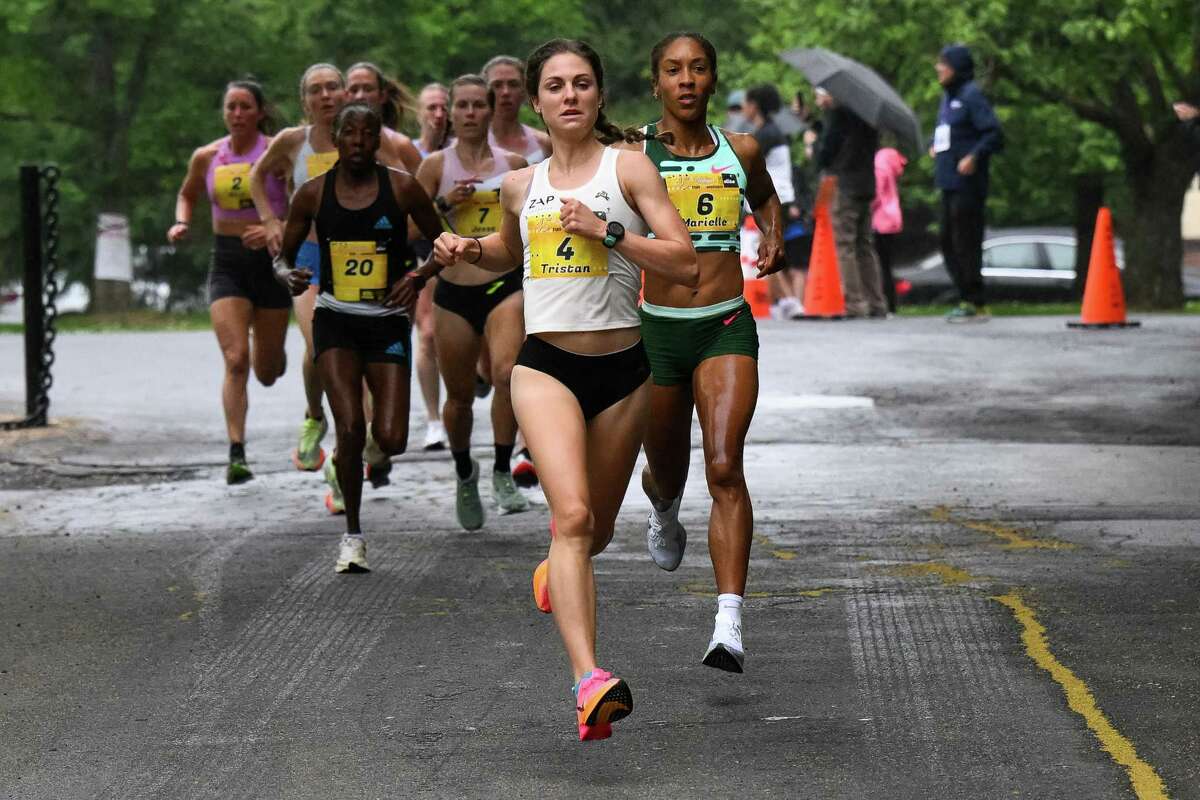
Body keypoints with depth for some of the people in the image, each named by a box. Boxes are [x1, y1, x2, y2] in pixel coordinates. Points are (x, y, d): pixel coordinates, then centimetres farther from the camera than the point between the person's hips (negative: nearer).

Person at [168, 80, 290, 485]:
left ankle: (269, 355, 49)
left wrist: (275, 230, -22)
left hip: (271, 259, -1)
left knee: (267, 372, 9)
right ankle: (237, 455, -17)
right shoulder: (206, 158, 3)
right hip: (227, 264, 1)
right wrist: (182, 223, 2)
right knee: (235, 361, -16)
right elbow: (187, 195, 22)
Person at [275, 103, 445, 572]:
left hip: (388, 321, 0)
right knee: (350, 428, -17)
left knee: (392, 440, -9)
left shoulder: (402, 188, -2)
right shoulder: (313, 194, 1)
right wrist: (288, 276, -13)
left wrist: (419, 277, -11)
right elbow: (283, 256, 10)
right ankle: (352, 534, 0)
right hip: (335, 321, 0)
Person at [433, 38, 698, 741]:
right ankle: (589, 680, -32)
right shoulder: (522, 184, 10)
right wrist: (468, 251, 12)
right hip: (546, 366, 0)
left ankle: (557, 571, 54)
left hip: (622, 369, 0)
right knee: (572, 513, -21)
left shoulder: (628, 167, -1)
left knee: (596, 531, 15)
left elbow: (685, 264, -9)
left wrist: (606, 230, -16)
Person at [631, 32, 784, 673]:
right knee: (666, 470, 16)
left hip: (727, 328, 0)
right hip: (657, 329, 0)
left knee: (725, 466, -18)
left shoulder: (740, 151, 6)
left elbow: (766, 196, 27)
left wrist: (774, 238, 8)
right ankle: (663, 514, 57)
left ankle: (730, 625, -23)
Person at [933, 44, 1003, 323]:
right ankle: (966, 299, 20)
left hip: (967, 183, -10)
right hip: (949, 183, 10)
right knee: (948, 242, 12)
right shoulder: (948, 96, 17)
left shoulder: (971, 96, -10)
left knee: (965, 244, -7)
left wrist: (974, 156, -27)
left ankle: (976, 304, -2)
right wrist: (935, 147, 16)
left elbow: (994, 134, -17)